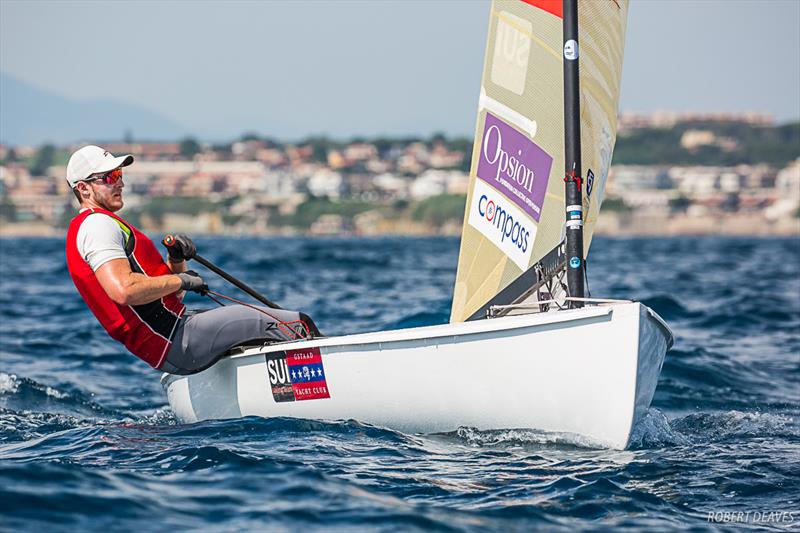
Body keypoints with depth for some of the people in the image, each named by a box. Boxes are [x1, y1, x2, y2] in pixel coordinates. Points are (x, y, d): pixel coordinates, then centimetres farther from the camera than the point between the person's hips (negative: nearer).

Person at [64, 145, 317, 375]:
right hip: (173, 343, -11)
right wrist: (180, 280, -14)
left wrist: (176, 261, 2)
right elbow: (123, 291, -28)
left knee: (296, 323, 10)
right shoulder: (96, 224, -9)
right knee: (297, 325, -11)